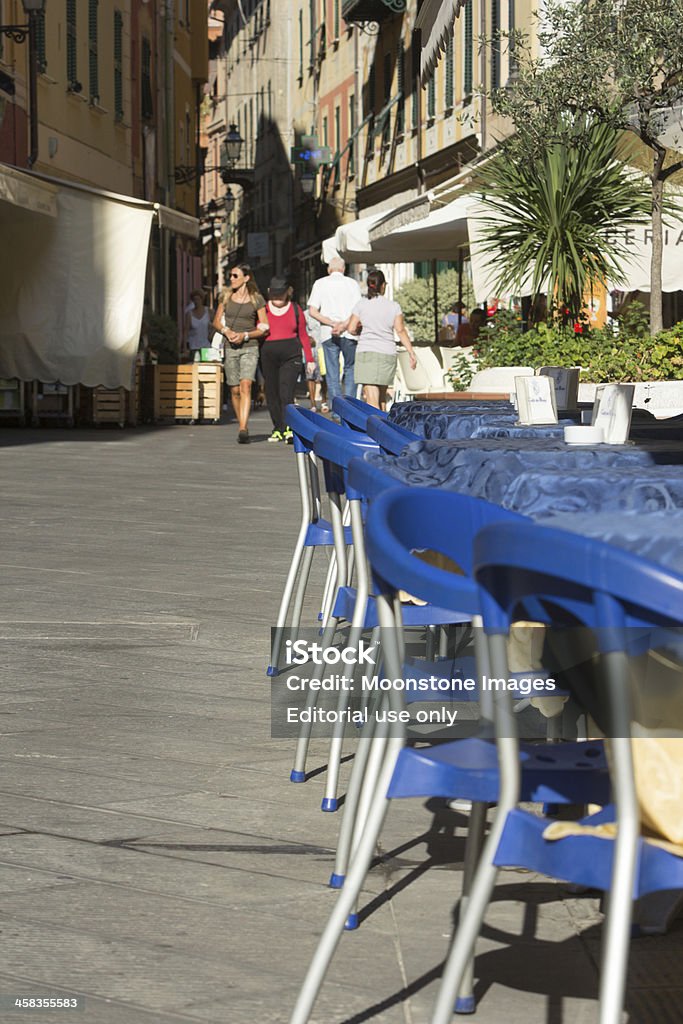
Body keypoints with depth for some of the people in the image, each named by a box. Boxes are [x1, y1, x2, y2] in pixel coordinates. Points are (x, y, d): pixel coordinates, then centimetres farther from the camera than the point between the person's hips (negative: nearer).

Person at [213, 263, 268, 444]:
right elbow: (216, 321, 14)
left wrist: (245, 335, -14)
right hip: (230, 348, 4)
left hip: (250, 347, -4)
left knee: (245, 386, -20)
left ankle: (243, 430, -29)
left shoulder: (257, 299, -1)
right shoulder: (226, 296, 9)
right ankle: (242, 427, 20)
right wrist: (226, 331, -7)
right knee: (234, 390, 5)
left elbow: (265, 328, 0)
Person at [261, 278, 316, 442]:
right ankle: (277, 429, 11)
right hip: (268, 354, 2)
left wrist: (309, 359, 11)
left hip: (291, 355, -2)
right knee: (271, 393, 3)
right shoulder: (263, 309, 10)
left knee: (286, 392, -14)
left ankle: (288, 429, -21)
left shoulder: (295, 309, 10)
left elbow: (303, 335, 13)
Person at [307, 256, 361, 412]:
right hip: (349, 334, 0)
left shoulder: (320, 283, 7)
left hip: (328, 334, 0)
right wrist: (343, 326, -13)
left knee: (332, 374, 3)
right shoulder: (352, 284, 6)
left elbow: (313, 311, -2)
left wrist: (332, 324, -7)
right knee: (350, 370, 11)